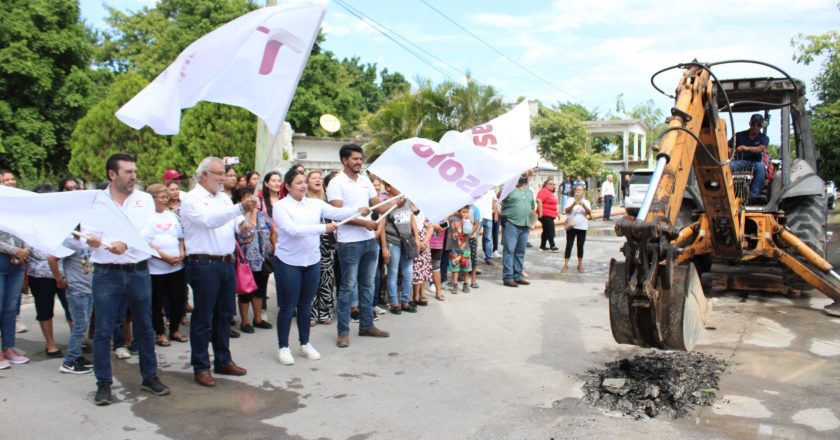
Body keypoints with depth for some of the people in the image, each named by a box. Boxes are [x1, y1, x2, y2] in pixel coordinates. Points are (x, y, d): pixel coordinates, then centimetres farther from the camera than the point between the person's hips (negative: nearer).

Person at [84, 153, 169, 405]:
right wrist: (92, 240, -28)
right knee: (103, 331, 3)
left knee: (145, 328, 11)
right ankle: (103, 384, 17)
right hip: (106, 274, -1)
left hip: (139, 272, 1)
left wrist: (127, 244, -26)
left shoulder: (145, 199, 3)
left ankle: (149, 377, 25)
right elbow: (87, 234, -4)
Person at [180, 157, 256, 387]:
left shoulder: (224, 198, 14)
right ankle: (201, 367, 13)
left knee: (224, 315, 15)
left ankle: (223, 360, 28)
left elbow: (237, 222, 8)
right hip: (204, 265, -7)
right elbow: (209, 220, -25)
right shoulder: (191, 199, -7)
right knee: (203, 318, 2)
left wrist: (243, 223, -16)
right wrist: (240, 208, -33)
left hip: (227, 263, 7)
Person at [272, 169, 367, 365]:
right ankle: (283, 347, 17)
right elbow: (293, 229, -24)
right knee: (288, 307, 4)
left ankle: (305, 344, 28)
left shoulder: (315, 203, 3)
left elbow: (336, 212, -10)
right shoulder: (280, 206, -10)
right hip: (288, 262, -4)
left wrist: (358, 210, -26)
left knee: (306, 305, 15)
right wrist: (323, 228, -28)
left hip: (312, 261, 4)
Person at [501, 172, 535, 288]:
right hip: (511, 224, -6)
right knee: (509, 251, -6)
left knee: (520, 252, 11)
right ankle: (507, 277, -3)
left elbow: (532, 207, 27)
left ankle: (517, 276, 19)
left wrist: (531, 221, 14)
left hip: (525, 226, 7)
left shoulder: (530, 191, 18)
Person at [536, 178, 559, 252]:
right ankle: (552, 246, -8)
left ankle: (542, 246, 17)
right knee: (550, 230, -10)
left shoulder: (551, 193, 20)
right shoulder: (543, 191, -11)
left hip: (550, 215, 10)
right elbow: (539, 200, -23)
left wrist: (557, 212, 29)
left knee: (546, 230, 12)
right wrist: (540, 212, -27)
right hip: (545, 215, -10)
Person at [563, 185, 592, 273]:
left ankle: (580, 265, 16)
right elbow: (567, 210, -9)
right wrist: (573, 204, -26)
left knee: (580, 246, 7)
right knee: (569, 245, -3)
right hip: (571, 226, -1)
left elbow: (589, 213, -6)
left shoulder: (586, 202, 7)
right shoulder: (571, 200, 4)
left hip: (582, 227, 1)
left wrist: (583, 205, -23)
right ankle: (566, 265, -2)